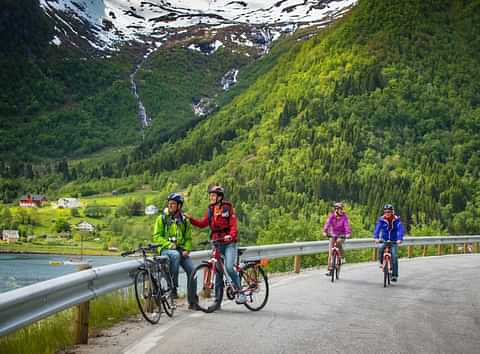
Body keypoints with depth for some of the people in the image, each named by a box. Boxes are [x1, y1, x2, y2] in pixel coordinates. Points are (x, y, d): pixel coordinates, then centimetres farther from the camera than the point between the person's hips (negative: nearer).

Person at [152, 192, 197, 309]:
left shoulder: (184, 220, 13)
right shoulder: (162, 218, 3)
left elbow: (188, 238, 14)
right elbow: (156, 236, -2)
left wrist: (186, 250, -5)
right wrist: (168, 244, -17)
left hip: (181, 249, 4)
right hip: (165, 249, -3)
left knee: (192, 271, -13)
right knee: (175, 255, -37)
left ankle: (192, 301, -2)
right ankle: (173, 287, -28)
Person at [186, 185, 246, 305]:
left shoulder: (227, 207, -3)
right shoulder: (210, 209, 11)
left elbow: (233, 224, -10)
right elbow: (203, 223, 4)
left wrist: (231, 235, -28)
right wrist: (190, 219, -9)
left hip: (229, 242, -5)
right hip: (216, 243, 5)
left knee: (229, 267, -21)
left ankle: (240, 292, -7)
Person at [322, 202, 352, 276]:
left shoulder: (344, 217, -13)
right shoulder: (332, 215, -12)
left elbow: (347, 225, -27)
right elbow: (328, 223, -26)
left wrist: (348, 233, -45)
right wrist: (325, 231, -43)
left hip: (341, 235, -1)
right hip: (333, 234, 1)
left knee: (339, 242, -34)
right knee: (330, 252, -5)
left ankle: (342, 257, -10)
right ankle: (330, 269, 1)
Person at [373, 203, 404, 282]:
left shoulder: (396, 219, -9)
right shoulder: (381, 220, -7)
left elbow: (400, 229, -20)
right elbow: (377, 228, -18)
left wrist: (399, 239, -36)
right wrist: (376, 238, -34)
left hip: (394, 241, -1)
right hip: (384, 240, 1)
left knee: (394, 257, -13)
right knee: (380, 248, -31)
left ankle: (395, 275, -5)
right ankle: (382, 263, -5)